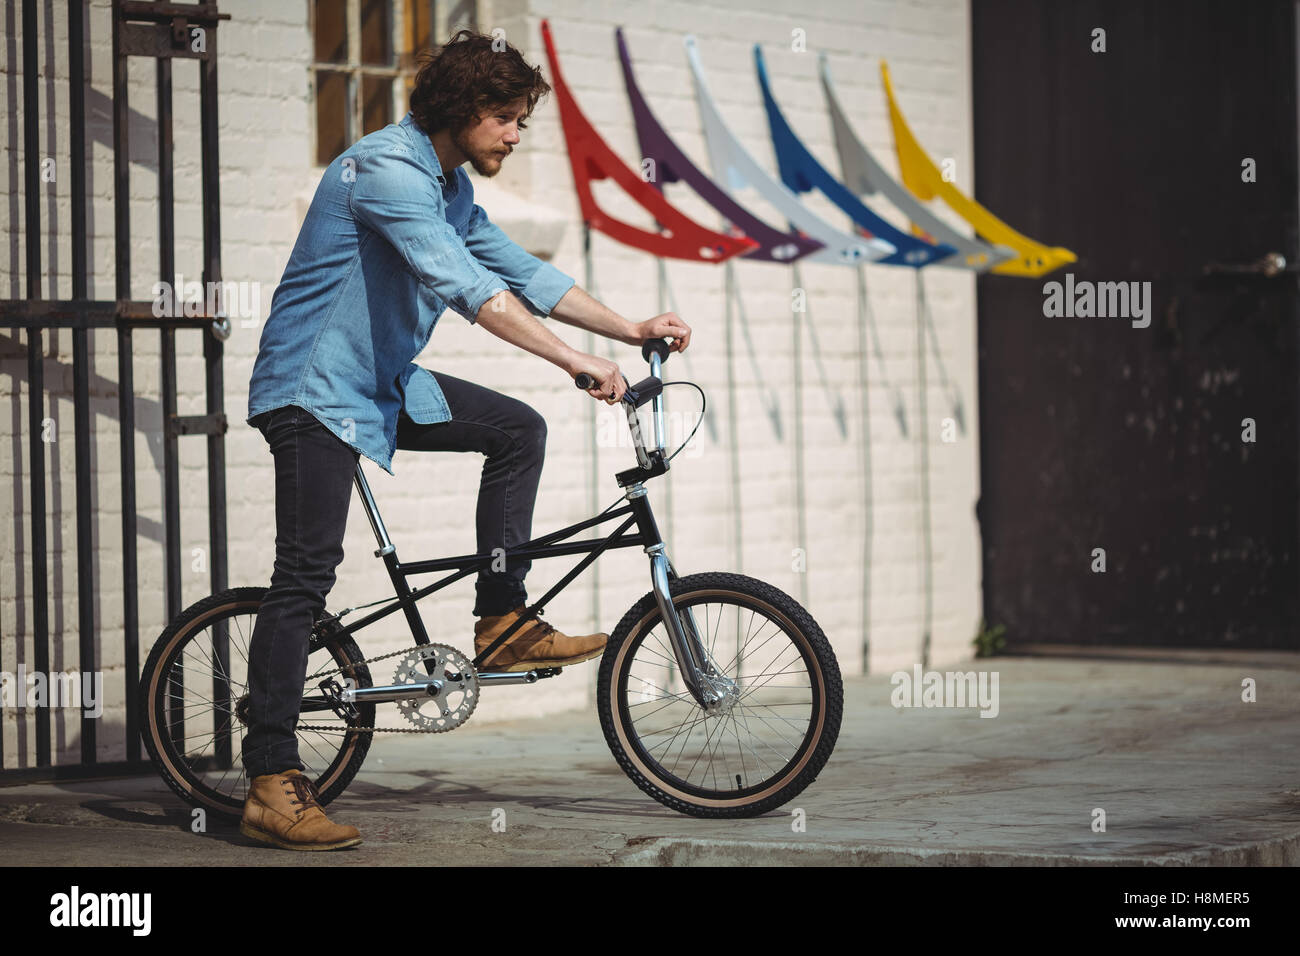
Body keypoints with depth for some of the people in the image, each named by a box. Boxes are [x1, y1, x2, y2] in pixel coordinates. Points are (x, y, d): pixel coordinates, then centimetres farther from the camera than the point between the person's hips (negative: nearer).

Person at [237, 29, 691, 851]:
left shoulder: (452, 188, 11)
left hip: (382, 384, 10)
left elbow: (522, 273, 14)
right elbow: (469, 288, -31)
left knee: (519, 430, 3)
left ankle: (502, 622, 9)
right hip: (315, 389, -9)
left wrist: (633, 331, 6)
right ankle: (272, 786, -12)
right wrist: (580, 364, -35)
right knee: (308, 573, -12)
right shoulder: (387, 169, -21)